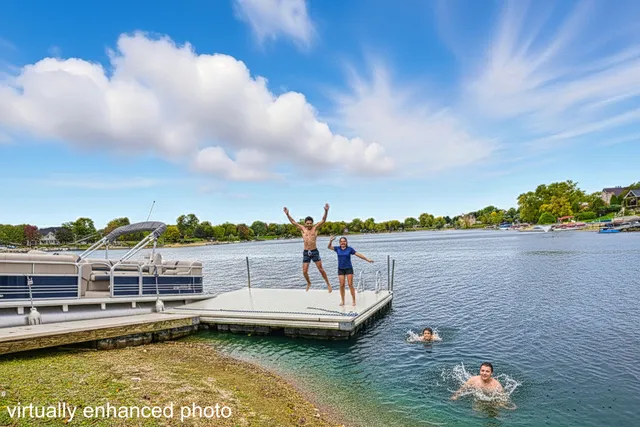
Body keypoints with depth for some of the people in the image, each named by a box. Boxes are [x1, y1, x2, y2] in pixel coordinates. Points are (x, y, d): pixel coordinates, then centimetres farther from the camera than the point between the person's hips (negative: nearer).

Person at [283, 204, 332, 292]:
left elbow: (323, 220, -7)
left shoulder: (315, 228, 2)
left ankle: (328, 284, 15)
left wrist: (326, 211, -21)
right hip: (306, 252, 2)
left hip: (314, 252, -2)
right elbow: (293, 222, 7)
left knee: (321, 269, 0)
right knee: (304, 272, 4)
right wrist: (287, 214, -4)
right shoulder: (302, 229, 7)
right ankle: (309, 283, 31)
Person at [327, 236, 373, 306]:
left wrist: (367, 259, -3)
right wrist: (331, 241, -26)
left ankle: (354, 301, 3)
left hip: (349, 269, -2)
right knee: (342, 285, 0)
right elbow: (329, 247, -7)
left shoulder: (350, 249, -3)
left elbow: (358, 254, -2)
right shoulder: (337, 248, 2)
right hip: (340, 269, 2)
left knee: (350, 285, -4)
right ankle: (342, 301, 11)